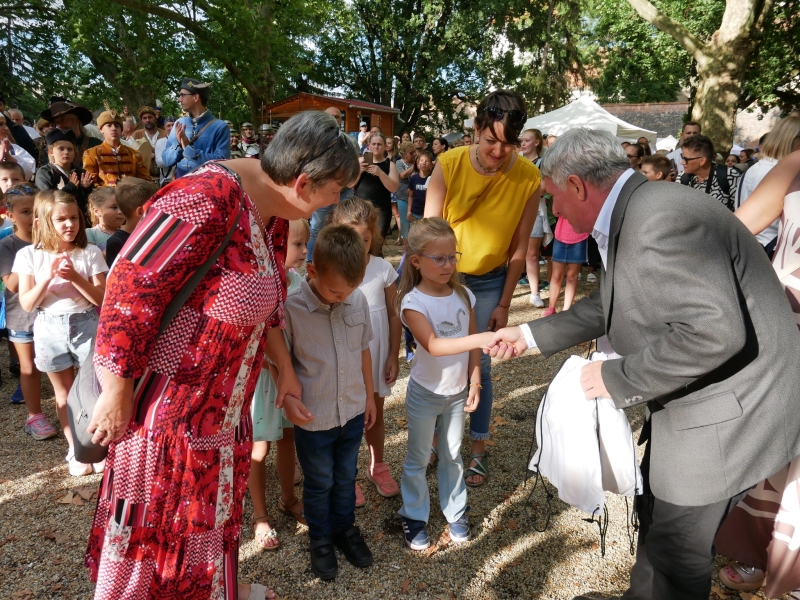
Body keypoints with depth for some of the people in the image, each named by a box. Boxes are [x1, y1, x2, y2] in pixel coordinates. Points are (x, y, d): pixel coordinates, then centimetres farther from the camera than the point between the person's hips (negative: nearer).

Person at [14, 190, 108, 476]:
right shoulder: (29, 255, -4)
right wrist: (47, 278, -20)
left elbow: (102, 299, -9)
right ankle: (75, 450, 27)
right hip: (49, 329, 1)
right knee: (64, 393, 14)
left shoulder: (90, 252, -7)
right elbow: (27, 304, -6)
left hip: (86, 326, -1)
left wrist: (75, 277, -22)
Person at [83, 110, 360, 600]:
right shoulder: (206, 201, -28)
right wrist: (118, 394, -20)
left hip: (224, 402, 9)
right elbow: (131, 290, -26)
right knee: (152, 520, 13)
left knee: (214, 508, 26)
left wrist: (285, 370, 10)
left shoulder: (274, 212, 1)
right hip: (168, 401, -8)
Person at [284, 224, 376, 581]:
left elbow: (363, 349, 2)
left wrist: (369, 395, 9)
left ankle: (345, 528, 49)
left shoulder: (358, 300, -12)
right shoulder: (291, 308, -24)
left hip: (353, 411, 3)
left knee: (346, 477, 24)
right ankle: (320, 539, 44)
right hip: (314, 418, -3)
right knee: (319, 483, 19)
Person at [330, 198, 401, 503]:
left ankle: (377, 466, 44)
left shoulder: (383, 269, -9)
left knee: (375, 414, 21)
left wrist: (393, 356, 0)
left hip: (376, 357, 2)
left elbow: (393, 315, -2)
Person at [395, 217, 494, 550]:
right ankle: (414, 516, 32)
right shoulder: (413, 302, -21)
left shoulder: (463, 296, -5)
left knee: (452, 455, 19)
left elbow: (472, 345, 2)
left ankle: (455, 511, 38)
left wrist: (474, 382, -1)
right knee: (418, 458, 13)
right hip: (425, 394, -4)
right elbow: (433, 345, -36)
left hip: (458, 392, 4)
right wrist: (481, 338, -45)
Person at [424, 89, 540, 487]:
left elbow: (519, 246, -7)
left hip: (490, 281, 0)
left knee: (480, 367, 6)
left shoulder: (528, 178, -15)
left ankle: (479, 449, 24)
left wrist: (504, 305, -3)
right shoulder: (449, 166, -18)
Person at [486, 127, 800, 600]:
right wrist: (531, 335, 17)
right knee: (656, 513, 26)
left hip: (728, 413, -10)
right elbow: (609, 305, 15)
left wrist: (617, 378, -23)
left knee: (677, 547, 7)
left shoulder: (659, 220, -28)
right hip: (690, 401, 10)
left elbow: (714, 332, -34)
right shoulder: (632, 216, 4)